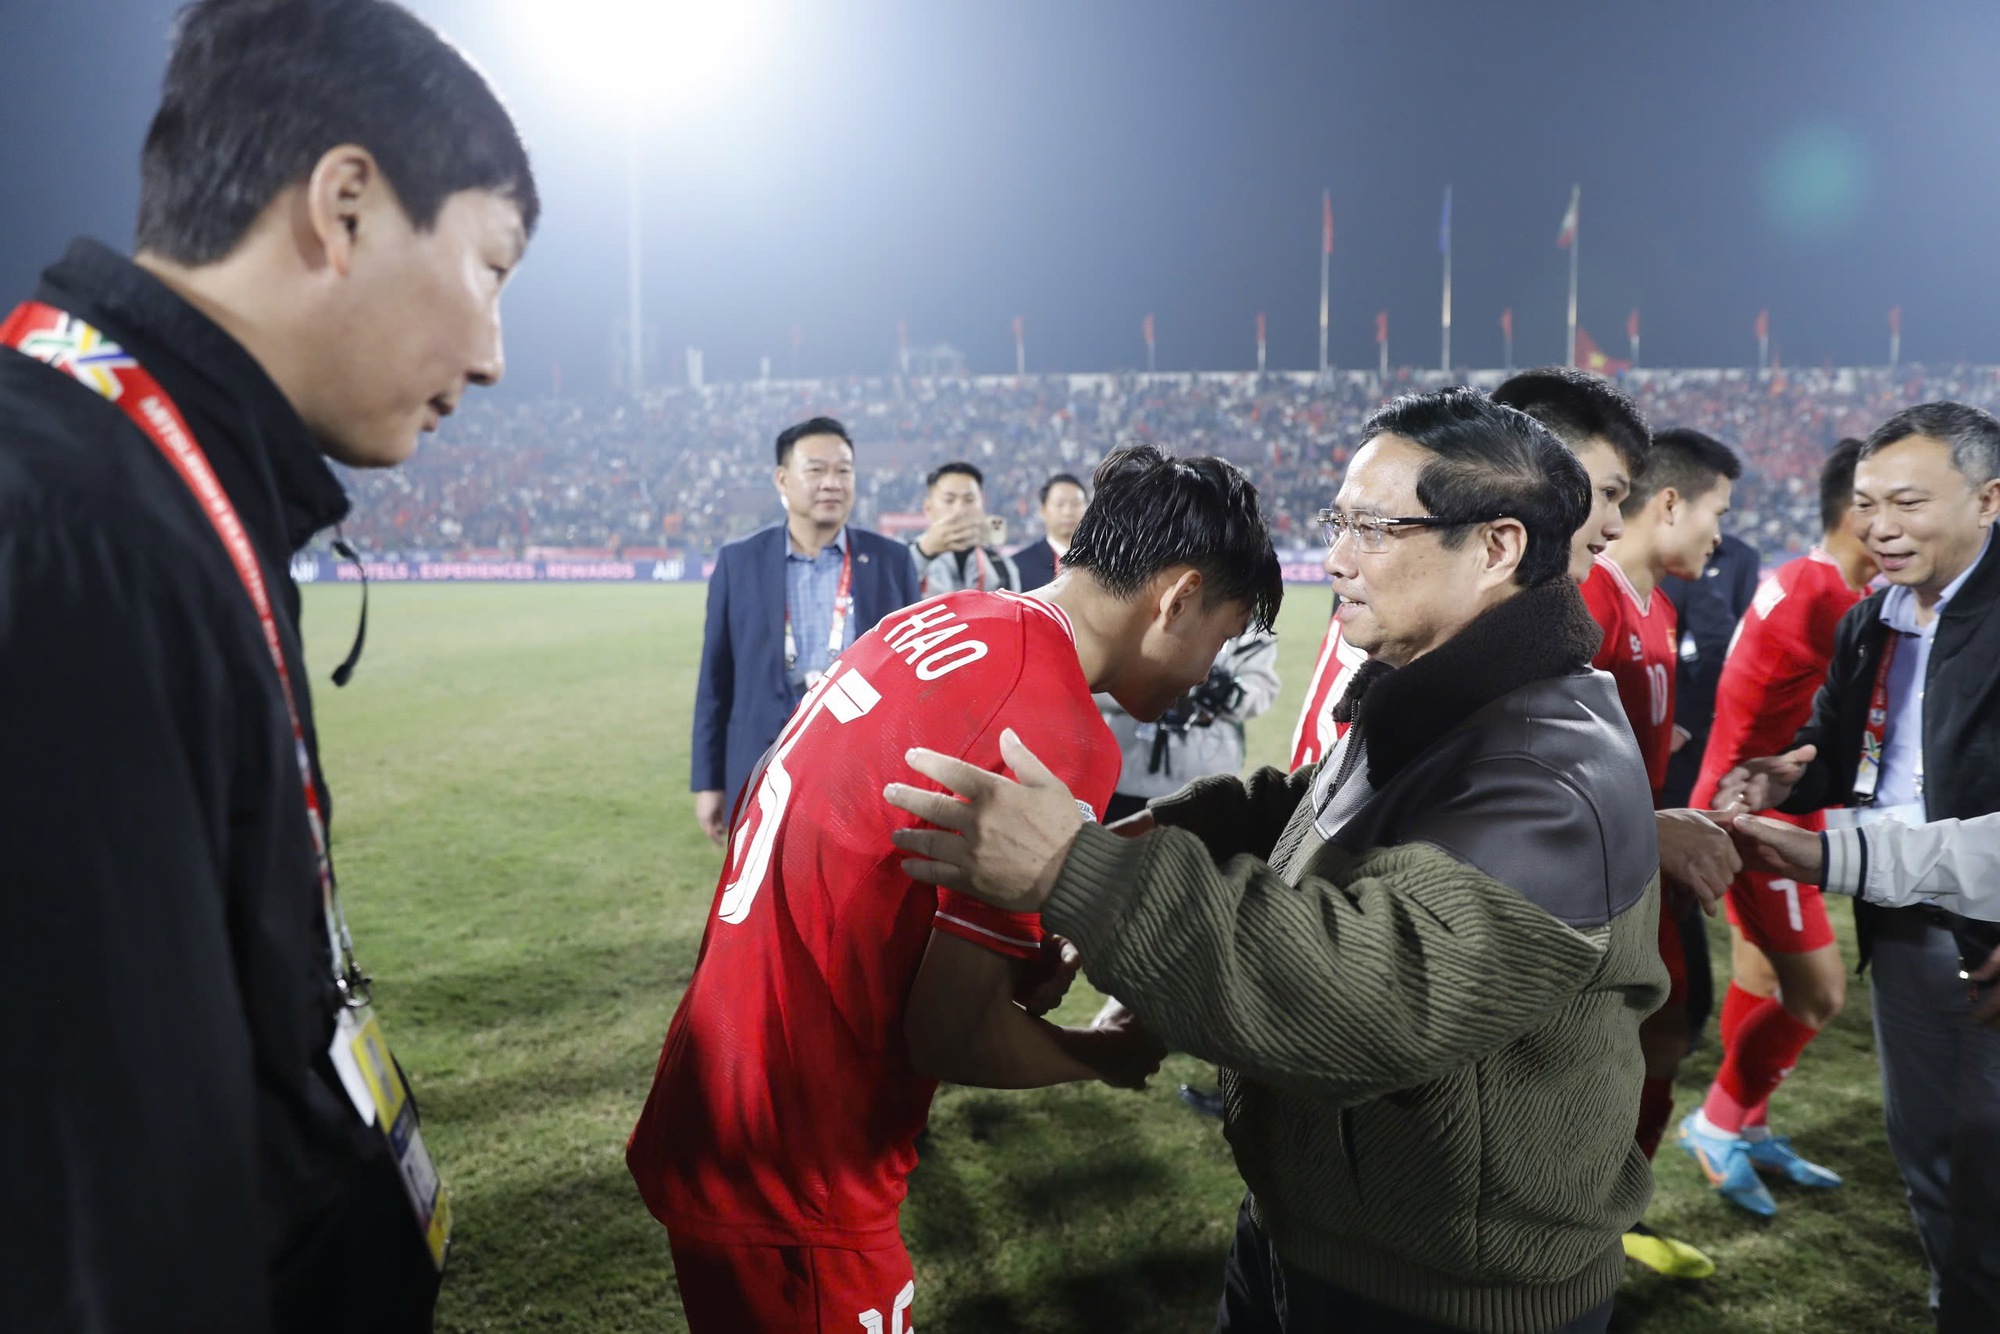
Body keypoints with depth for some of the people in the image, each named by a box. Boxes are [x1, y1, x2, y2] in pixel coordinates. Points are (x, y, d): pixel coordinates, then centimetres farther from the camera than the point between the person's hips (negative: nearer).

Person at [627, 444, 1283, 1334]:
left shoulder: (936, 624, 2)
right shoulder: (1059, 736, -23)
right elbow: (950, 1032, -19)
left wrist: (1011, 958, 7)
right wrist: (1105, 1054, -2)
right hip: (788, 1184, -8)